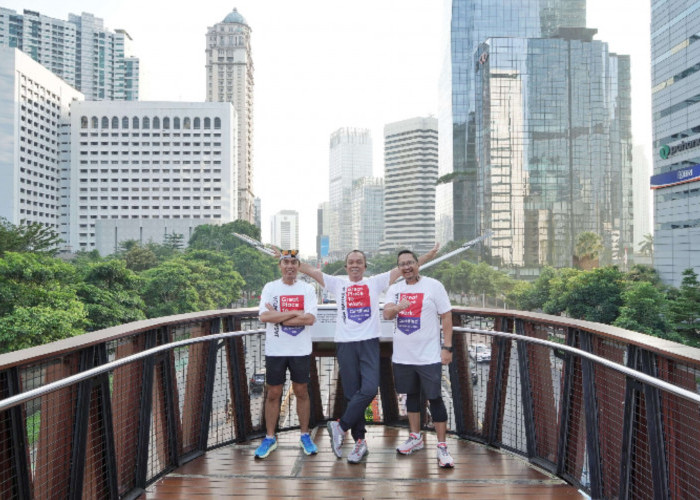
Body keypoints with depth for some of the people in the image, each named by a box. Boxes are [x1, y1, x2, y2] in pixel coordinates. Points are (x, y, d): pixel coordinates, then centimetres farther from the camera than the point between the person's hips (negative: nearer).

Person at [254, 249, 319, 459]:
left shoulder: (308, 289, 0)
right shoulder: (270, 288, 0)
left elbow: (310, 319, -14)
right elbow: (264, 316, -14)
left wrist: (279, 316, -14)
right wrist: (294, 313, -15)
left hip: (301, 350, 0)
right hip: (275, 350, 0)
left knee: (301, 392, 9)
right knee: (273, 394, 7)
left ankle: (305, 436, 24)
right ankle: (270, 438, 20)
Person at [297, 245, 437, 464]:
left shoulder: (375, 282, 10)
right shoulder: (337, 283, 11)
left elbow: (402, 268, 8)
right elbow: (310, 270, 9)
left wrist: (427, 256, 5)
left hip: (369, 342, 0)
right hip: (345, 343, 1)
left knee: (369, 389, -16)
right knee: (352, 394, 3)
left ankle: (340, 427, 0)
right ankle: (359, 441, 12)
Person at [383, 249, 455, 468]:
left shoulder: (434, 285, -5)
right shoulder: (394, 289, 7)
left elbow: (447, 316, -4)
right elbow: (386, 314, -7)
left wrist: (447, 347, -10)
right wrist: (397, 307, -30)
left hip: (429, 356, -4)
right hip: (403, 355, 4)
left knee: (435, 398, -3)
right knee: (411, 395, 16)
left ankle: (442, 447, 6)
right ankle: (415, 437, 33)